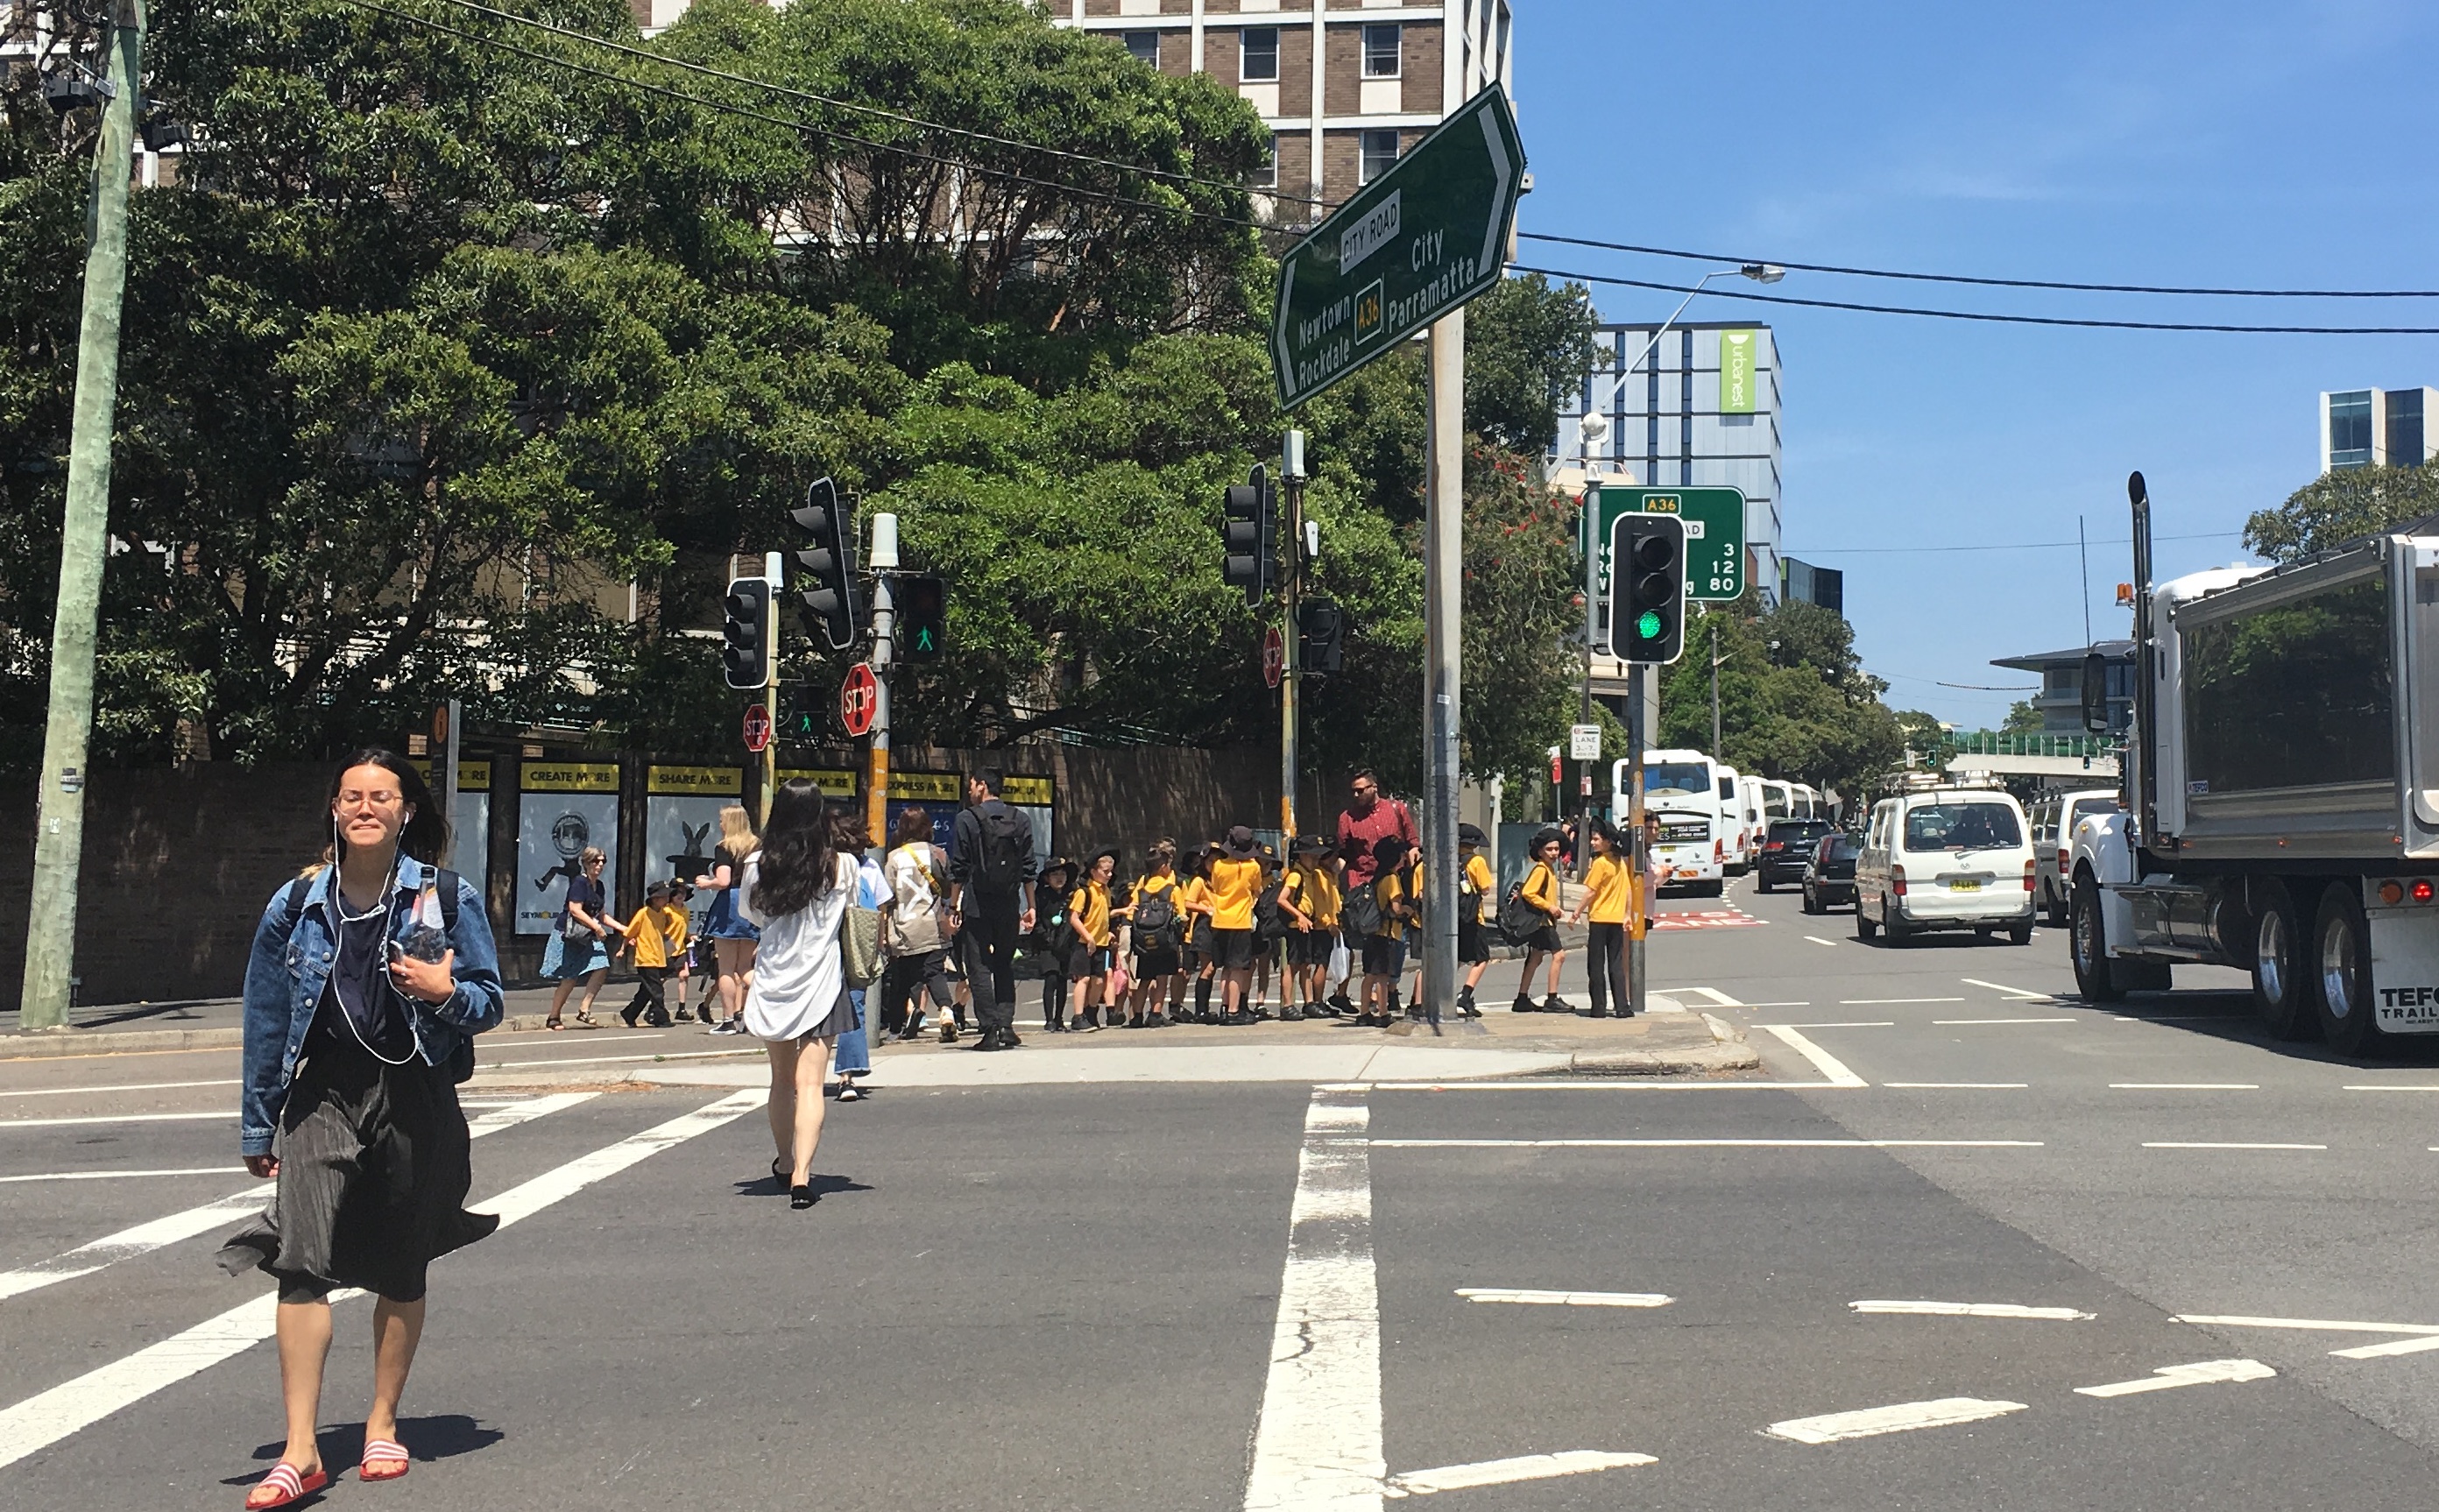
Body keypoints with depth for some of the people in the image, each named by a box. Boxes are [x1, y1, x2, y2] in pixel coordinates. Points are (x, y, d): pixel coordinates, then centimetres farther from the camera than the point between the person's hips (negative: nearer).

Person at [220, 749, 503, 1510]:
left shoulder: (448, 899, -2)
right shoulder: (296, 904, 3)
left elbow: (490, 1003, 3)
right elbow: (266, 1019, 9)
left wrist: (447, 991, -20)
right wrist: (257, 1129, 11)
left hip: (414, 1100, 0)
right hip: (322, 1096, 1)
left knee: (401, 1270, 10)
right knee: (301, 1260, -12)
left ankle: (382, 1424, 27)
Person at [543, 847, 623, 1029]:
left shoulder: (599, 887, 14)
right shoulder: (579, 882, -12)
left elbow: (601, 915, 21)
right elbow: (575, 910, -20)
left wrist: (623, 929, 14)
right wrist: (597, 928, -20)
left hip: (586, 937, 8)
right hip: (568, 935, -8)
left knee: (602, 968, -11)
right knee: (570, 978, -6)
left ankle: (584, 1010, -6)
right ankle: (553, 1018, 6)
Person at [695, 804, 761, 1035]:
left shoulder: (725, 848, -9)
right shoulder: (756, 847, 8)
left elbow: (723, 881, -19)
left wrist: (706, 883, -1)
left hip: (730, 904, -6)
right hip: (751, 905, 6)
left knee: (727, 969, 3)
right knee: (745, 967, 13)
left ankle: (728, 1020, 5)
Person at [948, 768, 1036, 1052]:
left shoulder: (968, 819, -4)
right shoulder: (1021, 820, 6)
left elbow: (959, 868, -5)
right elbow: (1028, 868, 6)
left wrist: (954, 906, 0)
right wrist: (1030, 907, 10)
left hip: (977, 906, -4)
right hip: (1009, 907, 4)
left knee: (979, 968, 1)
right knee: (1005, 966, 14)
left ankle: (990, 1031, -4)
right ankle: (1006, 1026, 4)